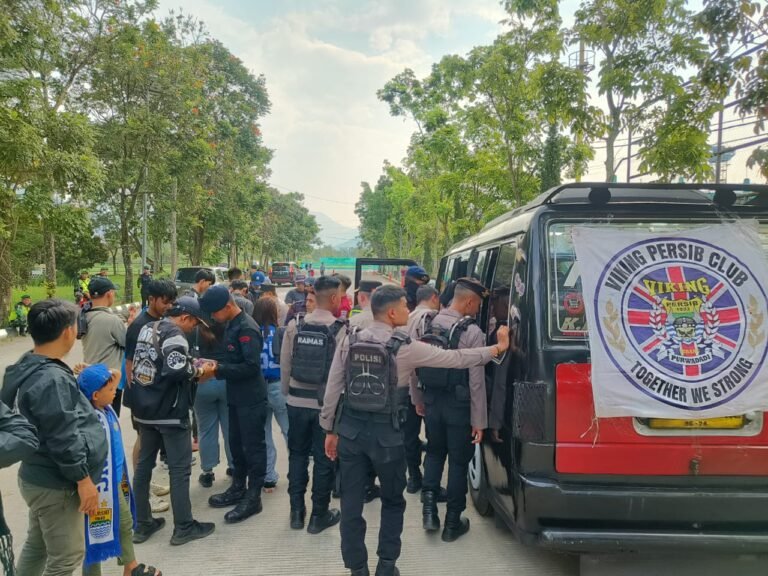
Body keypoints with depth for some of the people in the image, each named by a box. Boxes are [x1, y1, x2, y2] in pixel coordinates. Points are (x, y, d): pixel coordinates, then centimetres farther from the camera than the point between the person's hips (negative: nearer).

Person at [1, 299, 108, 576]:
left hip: (40, 478, 10)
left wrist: (70, 379, 17)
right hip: (56, 484, -10)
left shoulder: (29, 367, 4)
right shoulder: (52, 379, -26)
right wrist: (83, 479, -19)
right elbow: (63, 438, -26)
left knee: (37, 546, 24)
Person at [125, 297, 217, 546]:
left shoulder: (148, 329, 10)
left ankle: (142, 525, 24)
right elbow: (176, 370, -31)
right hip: (169, 412, -9)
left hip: (145, 408, 9)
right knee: (180, 469, 1)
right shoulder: (174, 335, -18)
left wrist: (193, 366, 8)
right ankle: (183, 527, 9)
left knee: (144, 464, 14)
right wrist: (200, 371, -13)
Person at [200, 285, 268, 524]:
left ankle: (253, 498, 12)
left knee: (253, 447, 2)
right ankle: (238, 488, 33)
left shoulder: (247, 328, -20)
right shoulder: (232, 325, 9)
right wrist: (216, 367, 2)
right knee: (236, 444, 18)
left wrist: (219, 370, -21)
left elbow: (251, 366, -26)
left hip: (251, 398, -9)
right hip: (236, 397, 9)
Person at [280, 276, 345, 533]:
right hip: (327, 403, -3)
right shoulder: (340, 330, -14)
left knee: (297, 454, 18)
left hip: (297, 401, 4)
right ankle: (319, 515, 20)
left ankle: (296, 511, 26)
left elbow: (284, 365, 3)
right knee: (324, 459, 9)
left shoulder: (294, 326, -2)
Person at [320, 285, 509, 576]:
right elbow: (457, 358, -8)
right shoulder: (404, 348, -13)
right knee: (393, 500, 19)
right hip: (385, 433, -3)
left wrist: (330, 430, 11)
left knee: (351, 504, 11)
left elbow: (332, 389, 0)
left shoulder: (349, 342, -2)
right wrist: (498, 348, 3)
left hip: (350, 429, 3)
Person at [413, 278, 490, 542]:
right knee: (458, 461, 11)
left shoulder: (425, 324, -1)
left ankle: (429, 509, 15)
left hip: (431, 401, 5)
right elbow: (476, 381, -17)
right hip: (459, 406, -4)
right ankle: (452, 523, 21)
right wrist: (479, 421, -9)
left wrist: (418, 399, 19)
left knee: (434, 452, 24)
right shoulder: (472, 333, -18)